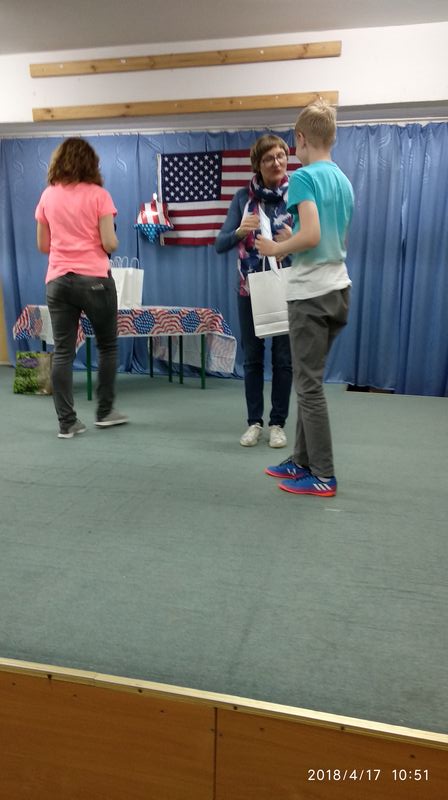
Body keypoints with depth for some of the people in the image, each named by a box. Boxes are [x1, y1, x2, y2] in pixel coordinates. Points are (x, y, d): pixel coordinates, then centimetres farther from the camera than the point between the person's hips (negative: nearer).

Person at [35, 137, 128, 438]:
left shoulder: (47, 196, 7)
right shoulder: (98, 195, -5)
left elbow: (43, 246, 11)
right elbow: (109, 244, -10)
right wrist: (113, 240, 12)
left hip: (58, 281, 4)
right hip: (94, 280, -3)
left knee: (63, 351, 4)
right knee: (107, 346, 13)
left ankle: (67, 422, 6)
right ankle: (105, 411, 21)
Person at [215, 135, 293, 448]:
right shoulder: (244, 197, 0)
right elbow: (220, 244, -4)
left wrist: (294, 239, -23)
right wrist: (240, 232, -24)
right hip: (251, 290, 1)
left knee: (283, 358, 4)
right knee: (252, 358, 6)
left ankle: (278, 423, 16)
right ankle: (254, 422, 18)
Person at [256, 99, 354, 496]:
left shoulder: (304, 177, -10)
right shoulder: (344, 181, 15)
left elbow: (311, 236, -23)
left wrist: (276, 249, -6)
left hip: (311, 292, -8)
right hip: (337, 288, 8)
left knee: (309, 385, -1)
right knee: (310, 381, 15)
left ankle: (323, 477, 6)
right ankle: (303, 461, 24)